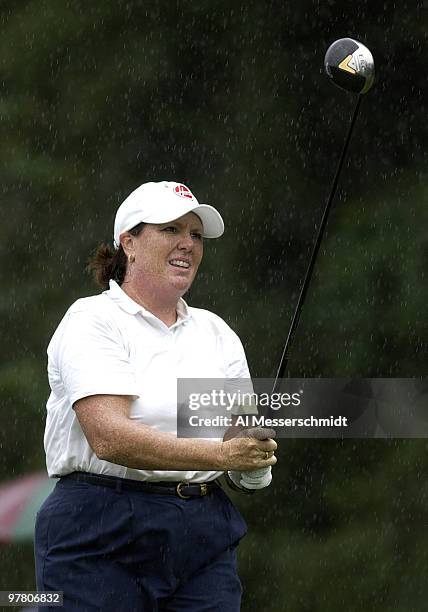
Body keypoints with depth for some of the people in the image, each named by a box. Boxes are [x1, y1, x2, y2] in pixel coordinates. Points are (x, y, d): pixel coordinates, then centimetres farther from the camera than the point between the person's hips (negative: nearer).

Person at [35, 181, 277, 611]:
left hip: (205, 534, 5)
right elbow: (109, 437, -19)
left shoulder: (216, 331, 16)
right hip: (103, 541, -5)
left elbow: (241, 448, 13)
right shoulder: (92, 320, -4)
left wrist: (254, 458, -12)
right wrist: (218, 454, -27)